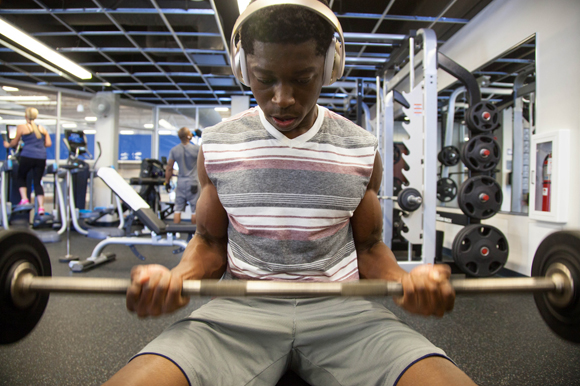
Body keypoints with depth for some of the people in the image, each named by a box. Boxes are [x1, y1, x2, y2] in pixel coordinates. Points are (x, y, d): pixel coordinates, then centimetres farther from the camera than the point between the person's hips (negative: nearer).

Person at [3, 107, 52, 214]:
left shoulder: (22, 127, 4)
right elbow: (48, 143, 11)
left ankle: (24, 199, 5)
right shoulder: (42, 128, 14)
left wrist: (7, 145, 33)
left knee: (20, 177, 19)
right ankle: (41, 206, -3)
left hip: (28, 156, -3)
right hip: (41, 157, 3)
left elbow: (14, 143, 13)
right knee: (37, 182, 6)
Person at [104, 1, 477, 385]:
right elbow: (211, 241, 11)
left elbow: (368, 245, 10)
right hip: (242, 304, 0)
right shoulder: (217, 146, 2)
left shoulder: (362, 150, 3)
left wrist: (406, 279, -12)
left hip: (341, 306, 1)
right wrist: (176, 277, -11)